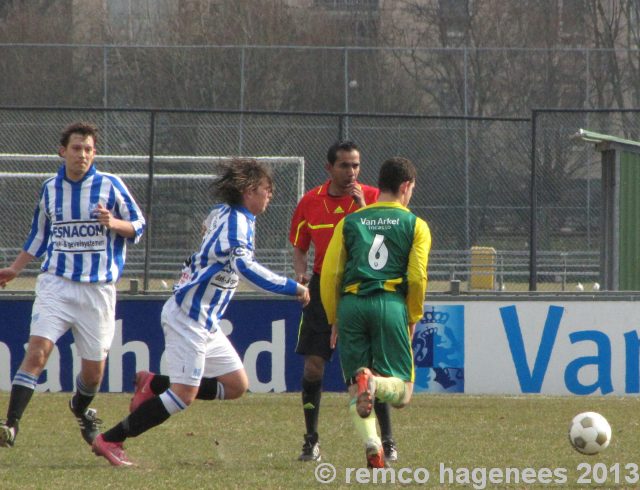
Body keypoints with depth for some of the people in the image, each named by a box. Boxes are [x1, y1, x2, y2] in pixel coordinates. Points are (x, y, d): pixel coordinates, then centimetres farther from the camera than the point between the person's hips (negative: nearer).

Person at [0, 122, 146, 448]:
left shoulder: (110, 186, -2)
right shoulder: (50, 189, 7)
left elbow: (137, 226, 2)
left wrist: (113, 223, -18)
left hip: (98, 288, -1)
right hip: (56, 283, 1)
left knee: (93, 369, 7)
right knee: (37, 351, -18)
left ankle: (81, 408, 40)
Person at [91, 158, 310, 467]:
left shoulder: (223, 213, 11)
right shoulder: (238, 222, -17)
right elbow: (244, 266, -34)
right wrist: (291, 288, -32)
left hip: (205, 322, 10)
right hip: (190, 316, -10)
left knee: (236, 385, 9)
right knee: (185, 393, -12)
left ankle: (155, 387, 14)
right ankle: (109, 441, -7)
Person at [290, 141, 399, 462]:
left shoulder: (371, 197, -3)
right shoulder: (310, 202, 4)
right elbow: (300, 247, 15)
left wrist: (362, 206, -21)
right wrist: (301, 274, -4)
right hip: (323, 288, 2)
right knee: (313, 366, -2)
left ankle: (388, 442, 3)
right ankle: (311, 442, 9)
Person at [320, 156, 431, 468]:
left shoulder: (350, 222, 16)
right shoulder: (415, 225, 9)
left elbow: (329, 274, 9)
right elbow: (417, 278, 0)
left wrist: (334, 320, 17)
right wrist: (412, 319, 13)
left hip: (351, 304, 2)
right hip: (391, 303, -2)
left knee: (355, 390, 8)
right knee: (401, 391, 2)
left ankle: (371, 443, -16)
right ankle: (373, 382, -32)